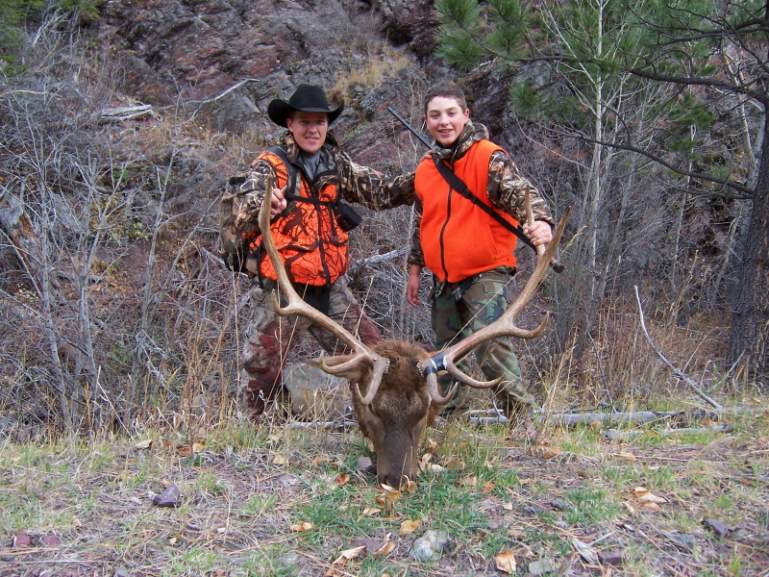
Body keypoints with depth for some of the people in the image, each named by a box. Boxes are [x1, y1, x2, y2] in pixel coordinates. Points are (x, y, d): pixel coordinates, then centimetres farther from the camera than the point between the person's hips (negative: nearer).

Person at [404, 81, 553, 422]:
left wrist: (540, 221, -46)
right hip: (444, 279, 7)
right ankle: (444, 416, 33)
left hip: (485, 273, -7)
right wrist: (415, 268, 20)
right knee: (444, 352, 17)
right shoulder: (425, 168, 8)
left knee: (491, 346, -22)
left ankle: (521, 418, -13)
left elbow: (521, 192, -26)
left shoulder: (489, 157, -11)